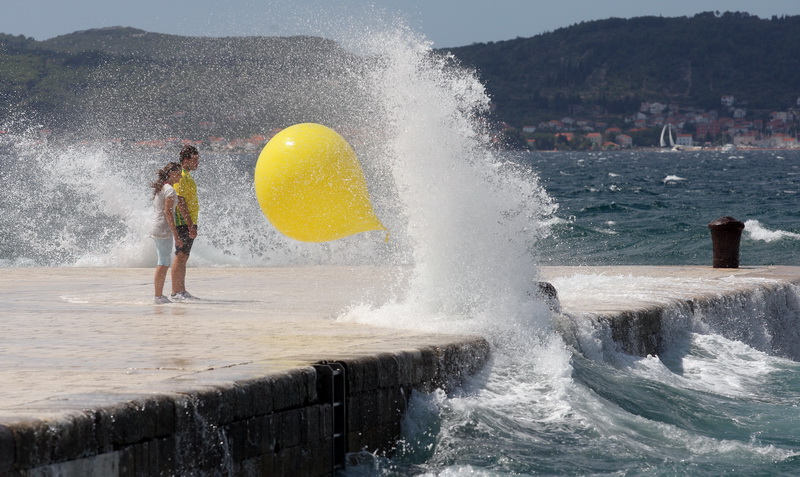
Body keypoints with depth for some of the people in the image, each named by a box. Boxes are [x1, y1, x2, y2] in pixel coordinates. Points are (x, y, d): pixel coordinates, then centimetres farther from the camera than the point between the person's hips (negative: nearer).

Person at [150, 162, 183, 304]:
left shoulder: (159, 189, 16)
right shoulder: (170, 190, -13)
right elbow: (168, 212, -19)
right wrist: (175, 233, -19)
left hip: (155, 228, 10)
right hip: (164, 229, -10)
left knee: (163, 263, 15)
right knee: (163, 263, -7)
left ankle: (159, 295, 17)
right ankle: (158, 296, -8)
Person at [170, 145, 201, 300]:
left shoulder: (186, 176, 17)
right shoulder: (181, 177, -14)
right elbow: (181, 203, -20)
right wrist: (190, 225, -23)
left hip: (189, 222, 10)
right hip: (183, 222, -10)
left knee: (184, 257, 11)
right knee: (180, 256, -9)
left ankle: (182, 291, 15)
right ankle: (175, 292, -10)